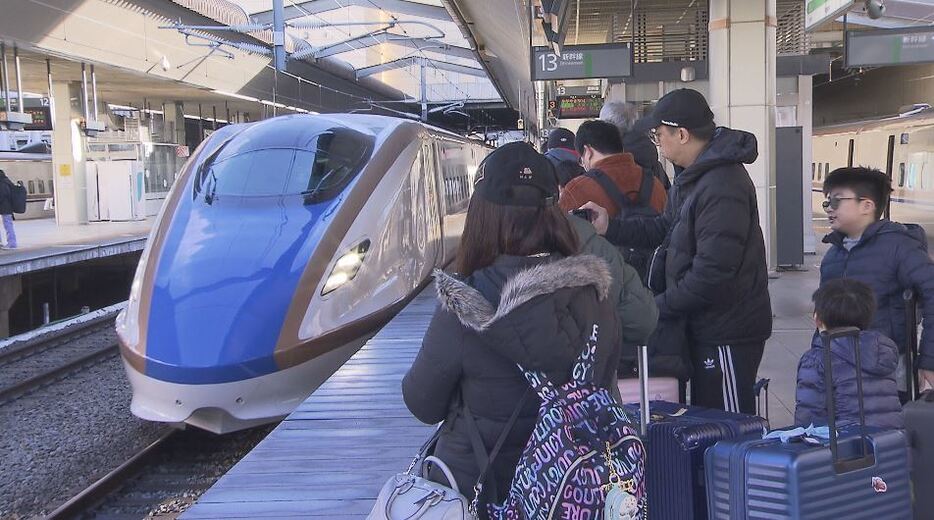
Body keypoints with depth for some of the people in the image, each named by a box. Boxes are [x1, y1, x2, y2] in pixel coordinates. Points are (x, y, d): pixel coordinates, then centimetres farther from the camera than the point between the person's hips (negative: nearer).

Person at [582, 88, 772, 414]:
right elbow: (666, 228, 15)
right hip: (705, 325, 10)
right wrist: (609, 227, 5)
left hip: (728, 332, -10)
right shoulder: (694, 178, 9)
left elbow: (713, 269, -28)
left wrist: (660, 306, -18)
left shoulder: (722, 187, -25)